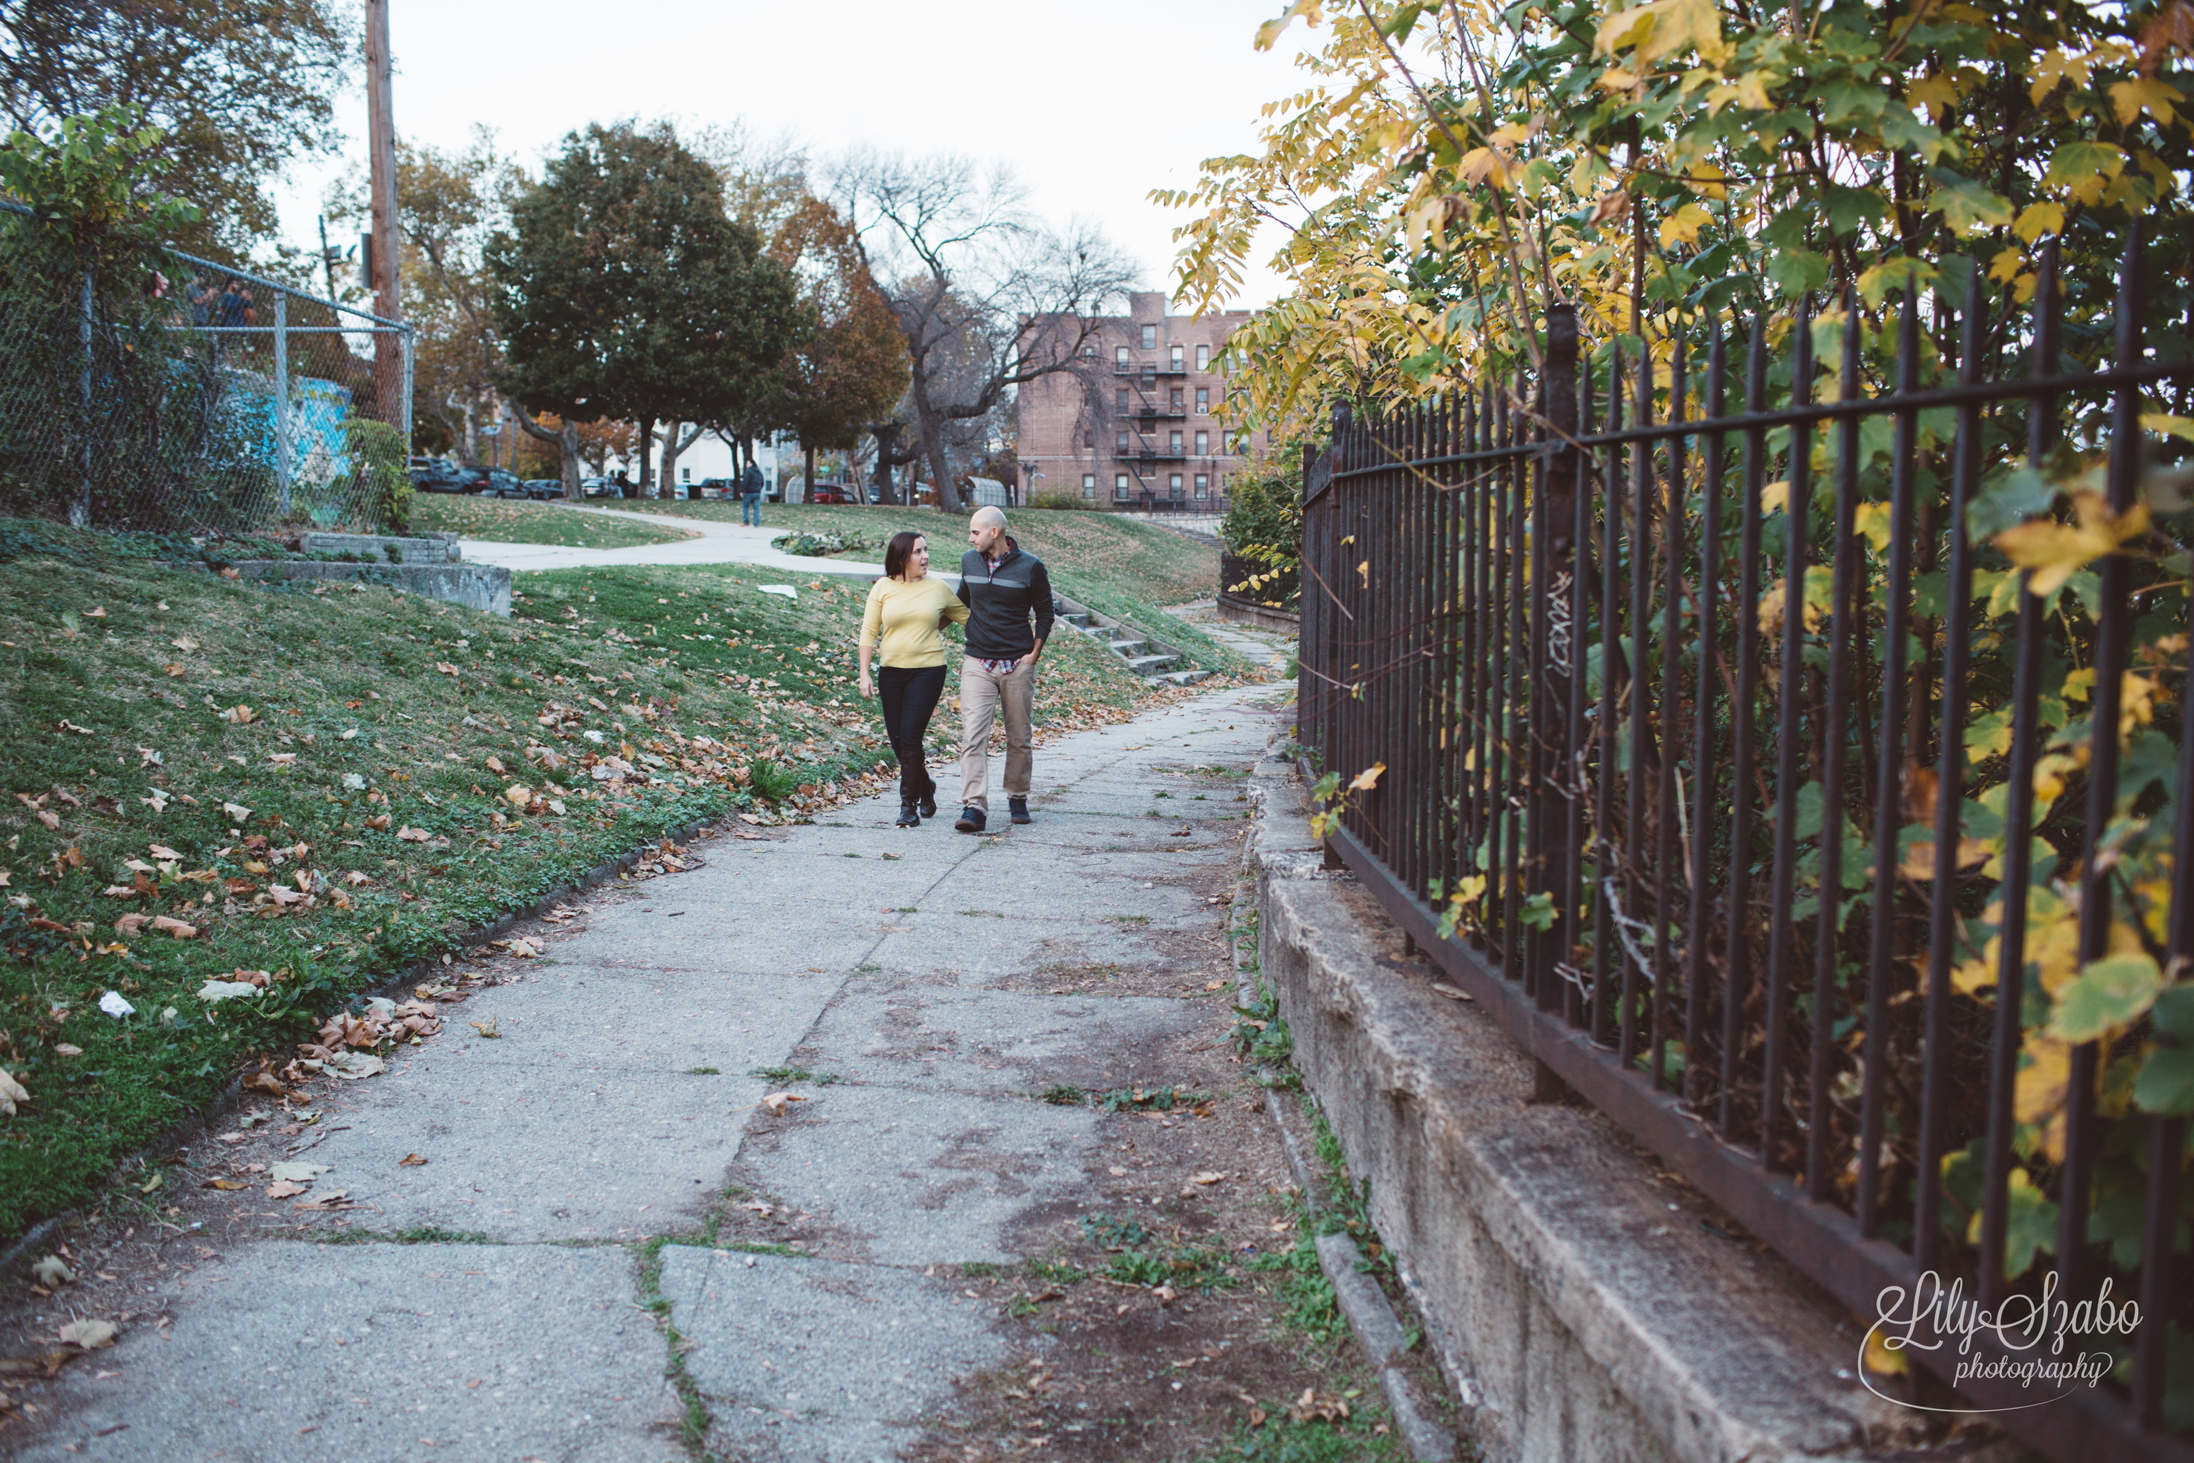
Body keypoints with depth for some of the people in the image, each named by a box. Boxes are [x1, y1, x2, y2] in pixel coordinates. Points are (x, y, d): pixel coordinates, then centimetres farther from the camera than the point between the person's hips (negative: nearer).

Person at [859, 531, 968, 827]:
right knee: (896, 739, 5)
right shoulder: (883, 588, 3)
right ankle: (925, 787, 29)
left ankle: (909, 805, -1)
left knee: (910, 737, -11)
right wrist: (864, 674, -1)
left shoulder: (938, 588, 3)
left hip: (928, 670, -2)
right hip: (891, 671, 2)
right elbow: (868, 631, 3)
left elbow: (967, 618, 18)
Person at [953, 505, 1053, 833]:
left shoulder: (1030, 567, -4)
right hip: (977, 664, 2)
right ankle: (974, 807, -16)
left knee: (1019, 737, 7)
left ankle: (1017, 799, 25)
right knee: (973, 735, -11)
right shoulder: (969, 561, 7)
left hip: (1018, 665, -2)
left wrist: (1033, 654, -3)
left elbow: (1044, 613, 4)